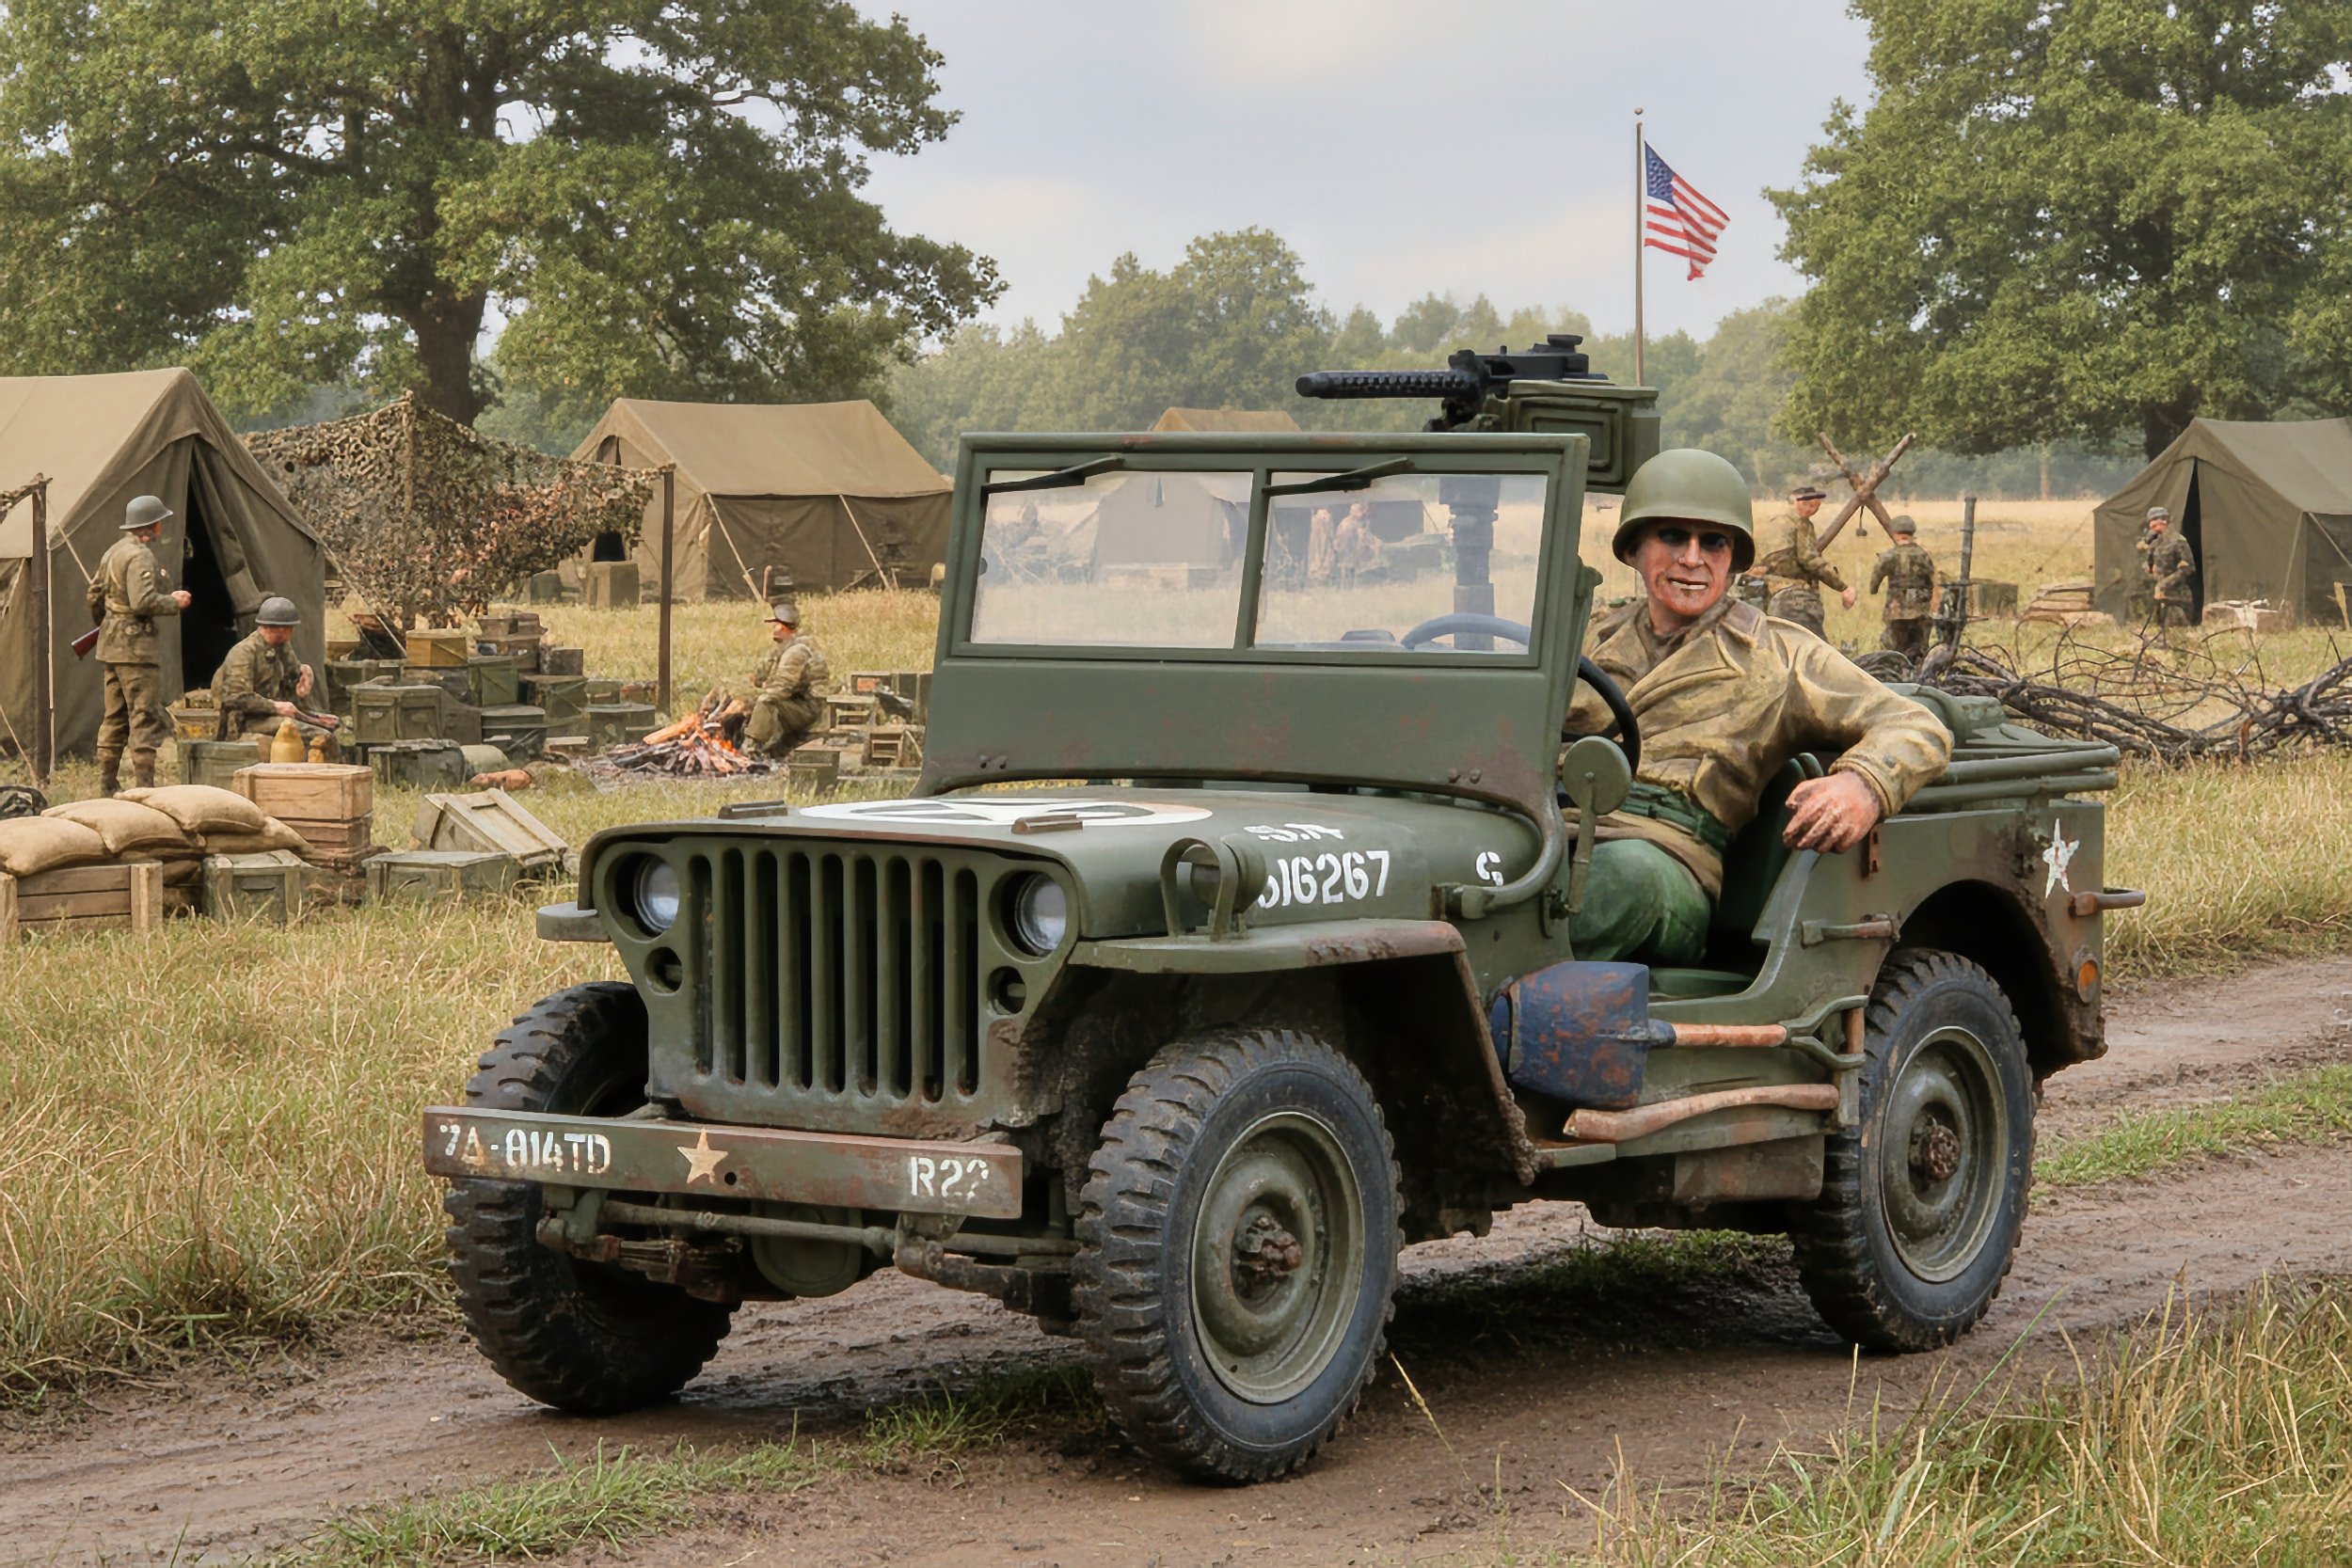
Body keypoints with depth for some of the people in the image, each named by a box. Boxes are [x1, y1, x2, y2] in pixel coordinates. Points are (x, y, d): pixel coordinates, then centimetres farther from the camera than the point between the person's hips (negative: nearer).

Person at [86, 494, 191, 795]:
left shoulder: (113, 551, 15)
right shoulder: (140, 556, -16)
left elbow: (95, 594, 23)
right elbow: (143, 601, -26)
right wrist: (174, 602, -12)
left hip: (110, 645, 10)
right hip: (136, 646, -10)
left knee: (115, 717, 13)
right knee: (145, 716, -7)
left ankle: (107, 785, 15)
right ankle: (144, 786, -10)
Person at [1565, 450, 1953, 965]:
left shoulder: (1776, 654, 17)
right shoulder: (1596, 639, 29)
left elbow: (1918, 729, 9)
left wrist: (1862, 788, -14)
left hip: (1669, 853, -3)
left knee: (1629, 870, -42)